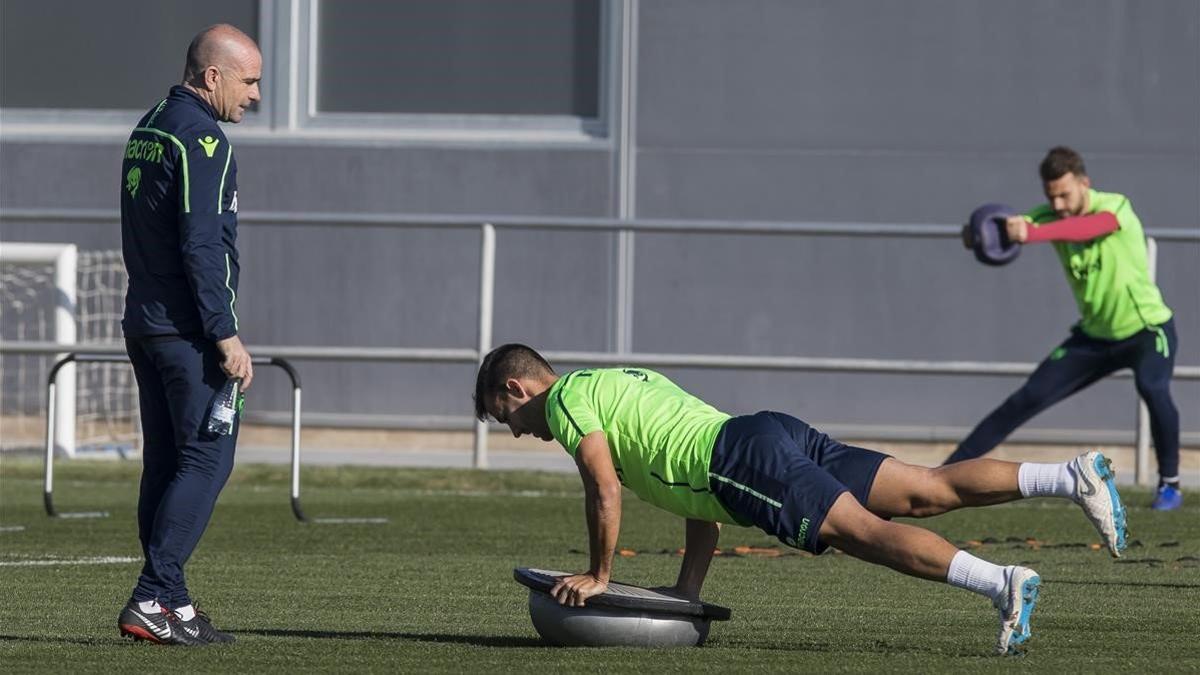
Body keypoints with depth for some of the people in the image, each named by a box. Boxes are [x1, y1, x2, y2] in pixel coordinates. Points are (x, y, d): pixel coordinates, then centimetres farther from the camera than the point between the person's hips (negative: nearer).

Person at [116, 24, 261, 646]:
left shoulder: (147, 129, 16)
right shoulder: (202, 140, -14)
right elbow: (202, 247, -20)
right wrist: (226, 336, -18)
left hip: (144, 324, 10)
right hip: (188, 330, -9)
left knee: (165, 462, 10)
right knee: (208, 458, -8)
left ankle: (168, 603, 10)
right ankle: (153, 600, -15)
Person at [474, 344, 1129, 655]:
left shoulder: (565, 399, 8)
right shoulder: (622, 381, 36)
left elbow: (604, 488, -6)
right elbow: (701, 501, 35)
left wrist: (597, 575, 5)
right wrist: (686, 589, 31)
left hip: (746, 460, -8)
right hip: (777, 433, 8)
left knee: (863, 531, -20)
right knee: (929, 493, -1)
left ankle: (1002, 583, -37)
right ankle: (1075, 477, -12)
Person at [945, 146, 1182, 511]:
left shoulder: (1115, 206, -25)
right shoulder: (1050, 216, -10)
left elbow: (1089, 228, -49)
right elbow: (1014, 226, -29)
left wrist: (1033, 233, -66)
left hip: (1147, 328, -4)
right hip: (1094, 335, 4)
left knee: (1152, 387, -32)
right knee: (1027, 399, -1)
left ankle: (1170, 483, -13)